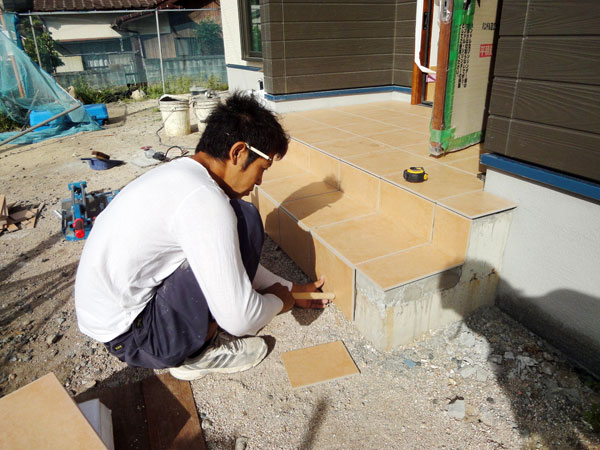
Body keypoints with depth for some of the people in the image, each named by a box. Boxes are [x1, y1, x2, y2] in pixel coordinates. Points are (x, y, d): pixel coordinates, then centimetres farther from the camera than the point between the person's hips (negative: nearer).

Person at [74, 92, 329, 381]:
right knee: (244, 220, -16)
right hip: (131, 338, -9)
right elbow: (239, 320, -25)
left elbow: (235, 259, 16)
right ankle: (198, 354, -2)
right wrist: (278, 302, -3)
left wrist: (290, 289, 19)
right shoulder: (203, 200, -26)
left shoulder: (180, 173, 5)